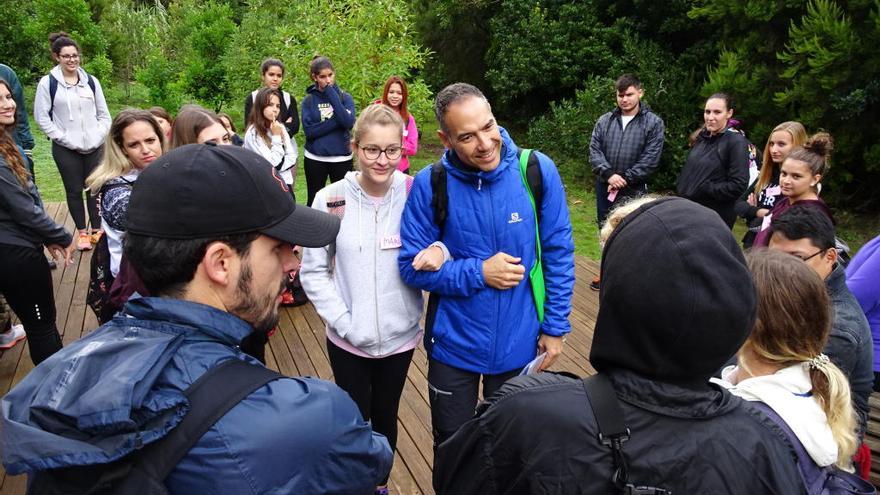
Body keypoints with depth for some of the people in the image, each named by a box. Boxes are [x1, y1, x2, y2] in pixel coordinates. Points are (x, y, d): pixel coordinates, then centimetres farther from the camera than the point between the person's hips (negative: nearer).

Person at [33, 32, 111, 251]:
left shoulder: (91, 81, 7)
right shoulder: (48, 83, -3)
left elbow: (104, 114, 11)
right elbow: (42, 117, -4)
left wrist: (99, 136, -2)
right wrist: (64, 138, -10)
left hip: (95, 147, 2)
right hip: (66, 149, -2)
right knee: (74, 191, 5)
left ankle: (96, 230, 20)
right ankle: (82, 232, 18)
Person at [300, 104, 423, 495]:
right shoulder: (331, 199, -12)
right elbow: (312, 271, -5)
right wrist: (343, 322, -13)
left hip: (400, 336, 1)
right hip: (347, 340, -1)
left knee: (385, 416, 21)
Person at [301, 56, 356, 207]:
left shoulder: (345, 97, 1)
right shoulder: (309, 100, 0)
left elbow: (348, 122, -18)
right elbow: (309, 131, -12)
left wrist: (332, 95, -15)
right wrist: (336, 121, -17)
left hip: (342, 159, 0)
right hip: (315, 159, 0)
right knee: (314, 202, 11)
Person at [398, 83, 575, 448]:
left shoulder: (538, 171, -14)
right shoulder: (430, 185, -16)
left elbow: (558, 254, -6)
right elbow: (412, 266, -10)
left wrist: (555, 326, -5)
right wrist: (480, 273, -19)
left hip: (519, 343, 1)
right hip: (454, 345, 0)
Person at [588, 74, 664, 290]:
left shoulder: (653, 123, -4)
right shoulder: (604, 121, 5)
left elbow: (650, 160, -10)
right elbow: (594, 150, 0)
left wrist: (624, 179, -14)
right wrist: (609, 175, -15)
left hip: (634, 190, -4)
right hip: (604, 187, 4)